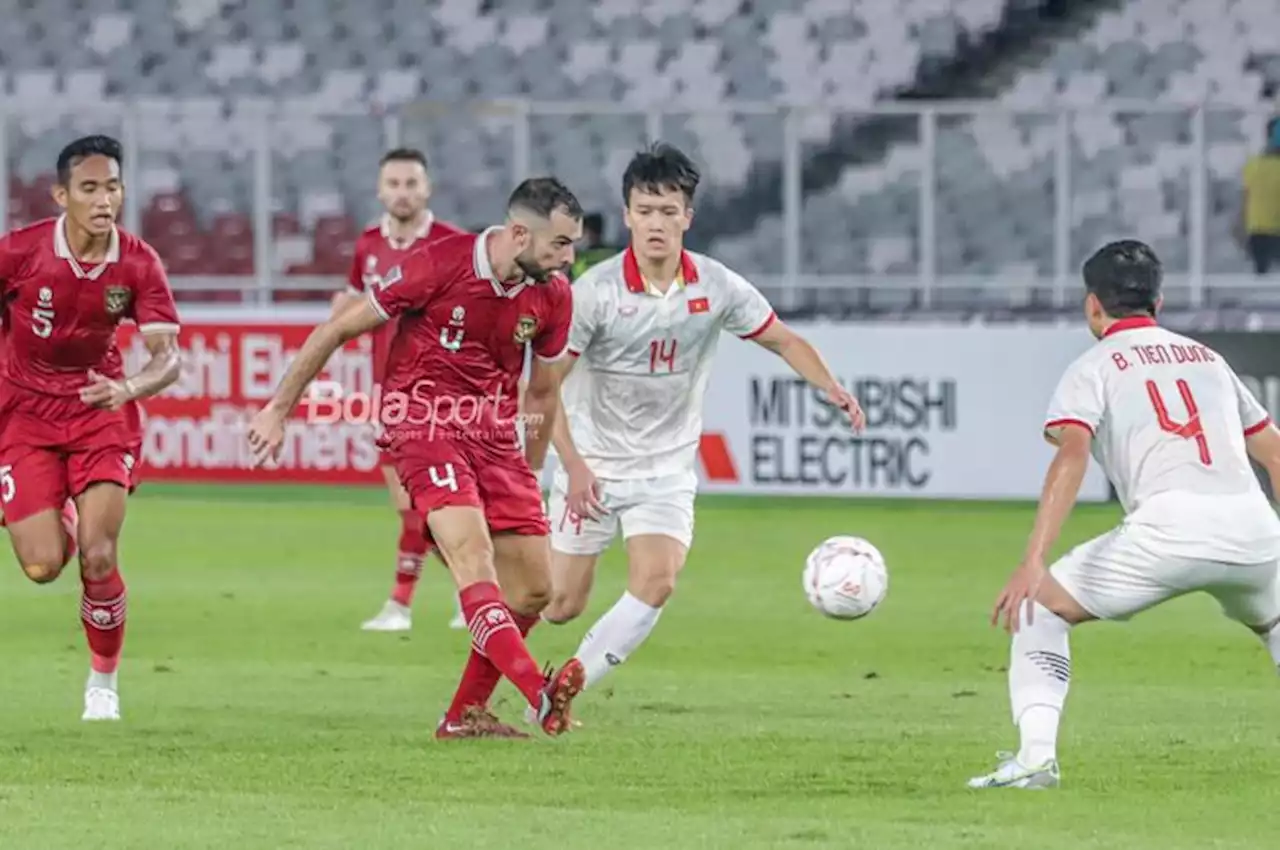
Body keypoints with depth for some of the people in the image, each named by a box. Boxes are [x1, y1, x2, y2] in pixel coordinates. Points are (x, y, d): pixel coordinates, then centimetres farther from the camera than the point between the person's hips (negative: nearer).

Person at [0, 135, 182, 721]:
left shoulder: (138, 265, -15)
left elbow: (168, 358, -19)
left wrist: (127, 389, -39)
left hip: (101, 411, 0)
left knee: (98, 558, -13)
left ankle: (103, 680, 11)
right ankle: (56, 528, 31)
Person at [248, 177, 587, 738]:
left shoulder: (552, 296, 1)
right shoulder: (439, 266, -16)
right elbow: (337, 330, -7)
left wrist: (530, 476, 19)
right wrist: (278, 410, -3)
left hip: (495, 431, 7)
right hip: (424, 422, -7)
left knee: (533, 590, 0)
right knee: (473, 555, -27)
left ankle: (464, 716, 15)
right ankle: (541, 696, -45)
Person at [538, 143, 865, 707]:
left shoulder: (717, 288, -7)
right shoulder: (596, 291, -15)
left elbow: (783, 341, 6)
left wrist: (831, 388, -12)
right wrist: (574, 465, -19)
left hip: (666, 470, 2)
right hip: (592, 463, -2)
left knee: (656, 583, -20)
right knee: (562, 604, -1)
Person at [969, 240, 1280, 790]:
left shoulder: (1094, 367, 12)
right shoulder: (1208, 358, 27)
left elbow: (1071, 456, -6)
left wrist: (1033, 564, -15)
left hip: (1170, 527, -4)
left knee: (1039, 607, 13)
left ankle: (1036, 753, -2)